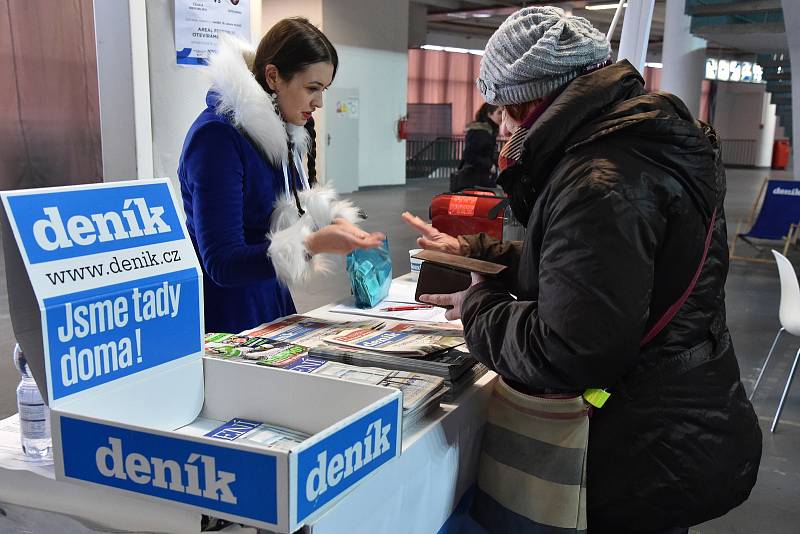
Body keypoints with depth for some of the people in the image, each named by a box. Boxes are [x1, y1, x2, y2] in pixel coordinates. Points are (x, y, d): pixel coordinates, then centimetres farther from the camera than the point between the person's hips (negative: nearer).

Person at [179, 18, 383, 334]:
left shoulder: (278, 133, 5)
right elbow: (222, 265, -25)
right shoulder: (217, 136, -21)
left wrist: (332, 223, -10)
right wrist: (312, 245, -34)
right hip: (226, 322, -8)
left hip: (273, 305, 8)